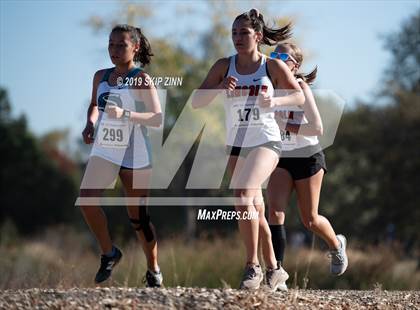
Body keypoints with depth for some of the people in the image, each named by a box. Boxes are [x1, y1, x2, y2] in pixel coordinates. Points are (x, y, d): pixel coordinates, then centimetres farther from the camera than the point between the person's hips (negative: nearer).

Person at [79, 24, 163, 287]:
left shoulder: (141, 79, -9)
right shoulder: (101, 77, 7)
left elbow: (157, 119, -16)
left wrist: (125, 114, -29)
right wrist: (90, 123, 5)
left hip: (135, 155, -4)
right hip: (104, 151, 4)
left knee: (138, 216, 3)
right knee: (87, 199, -19)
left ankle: (154, 270, 24)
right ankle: (109, 253, 2)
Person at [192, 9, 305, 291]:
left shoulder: (273, 66, -5)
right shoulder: (224, 66, 0)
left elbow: (299, 96, 5)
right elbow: (196, 101, -4)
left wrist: (276, 101, -15)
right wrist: (219, 88, -23)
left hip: (266, 142, -4)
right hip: (236, 145, 4)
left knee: (244, 197, -25)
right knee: (255, 211, 13)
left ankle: (253, 265, -16)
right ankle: (274, 269, 28)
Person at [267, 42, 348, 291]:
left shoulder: (301, 88, -15)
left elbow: (317, 128, -19)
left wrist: (287, 127, -22)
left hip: (308, 157, -4)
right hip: (281, 158, 4)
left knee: (309, 219, 7)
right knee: (275, 211, -16)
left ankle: (336, 245, 40)